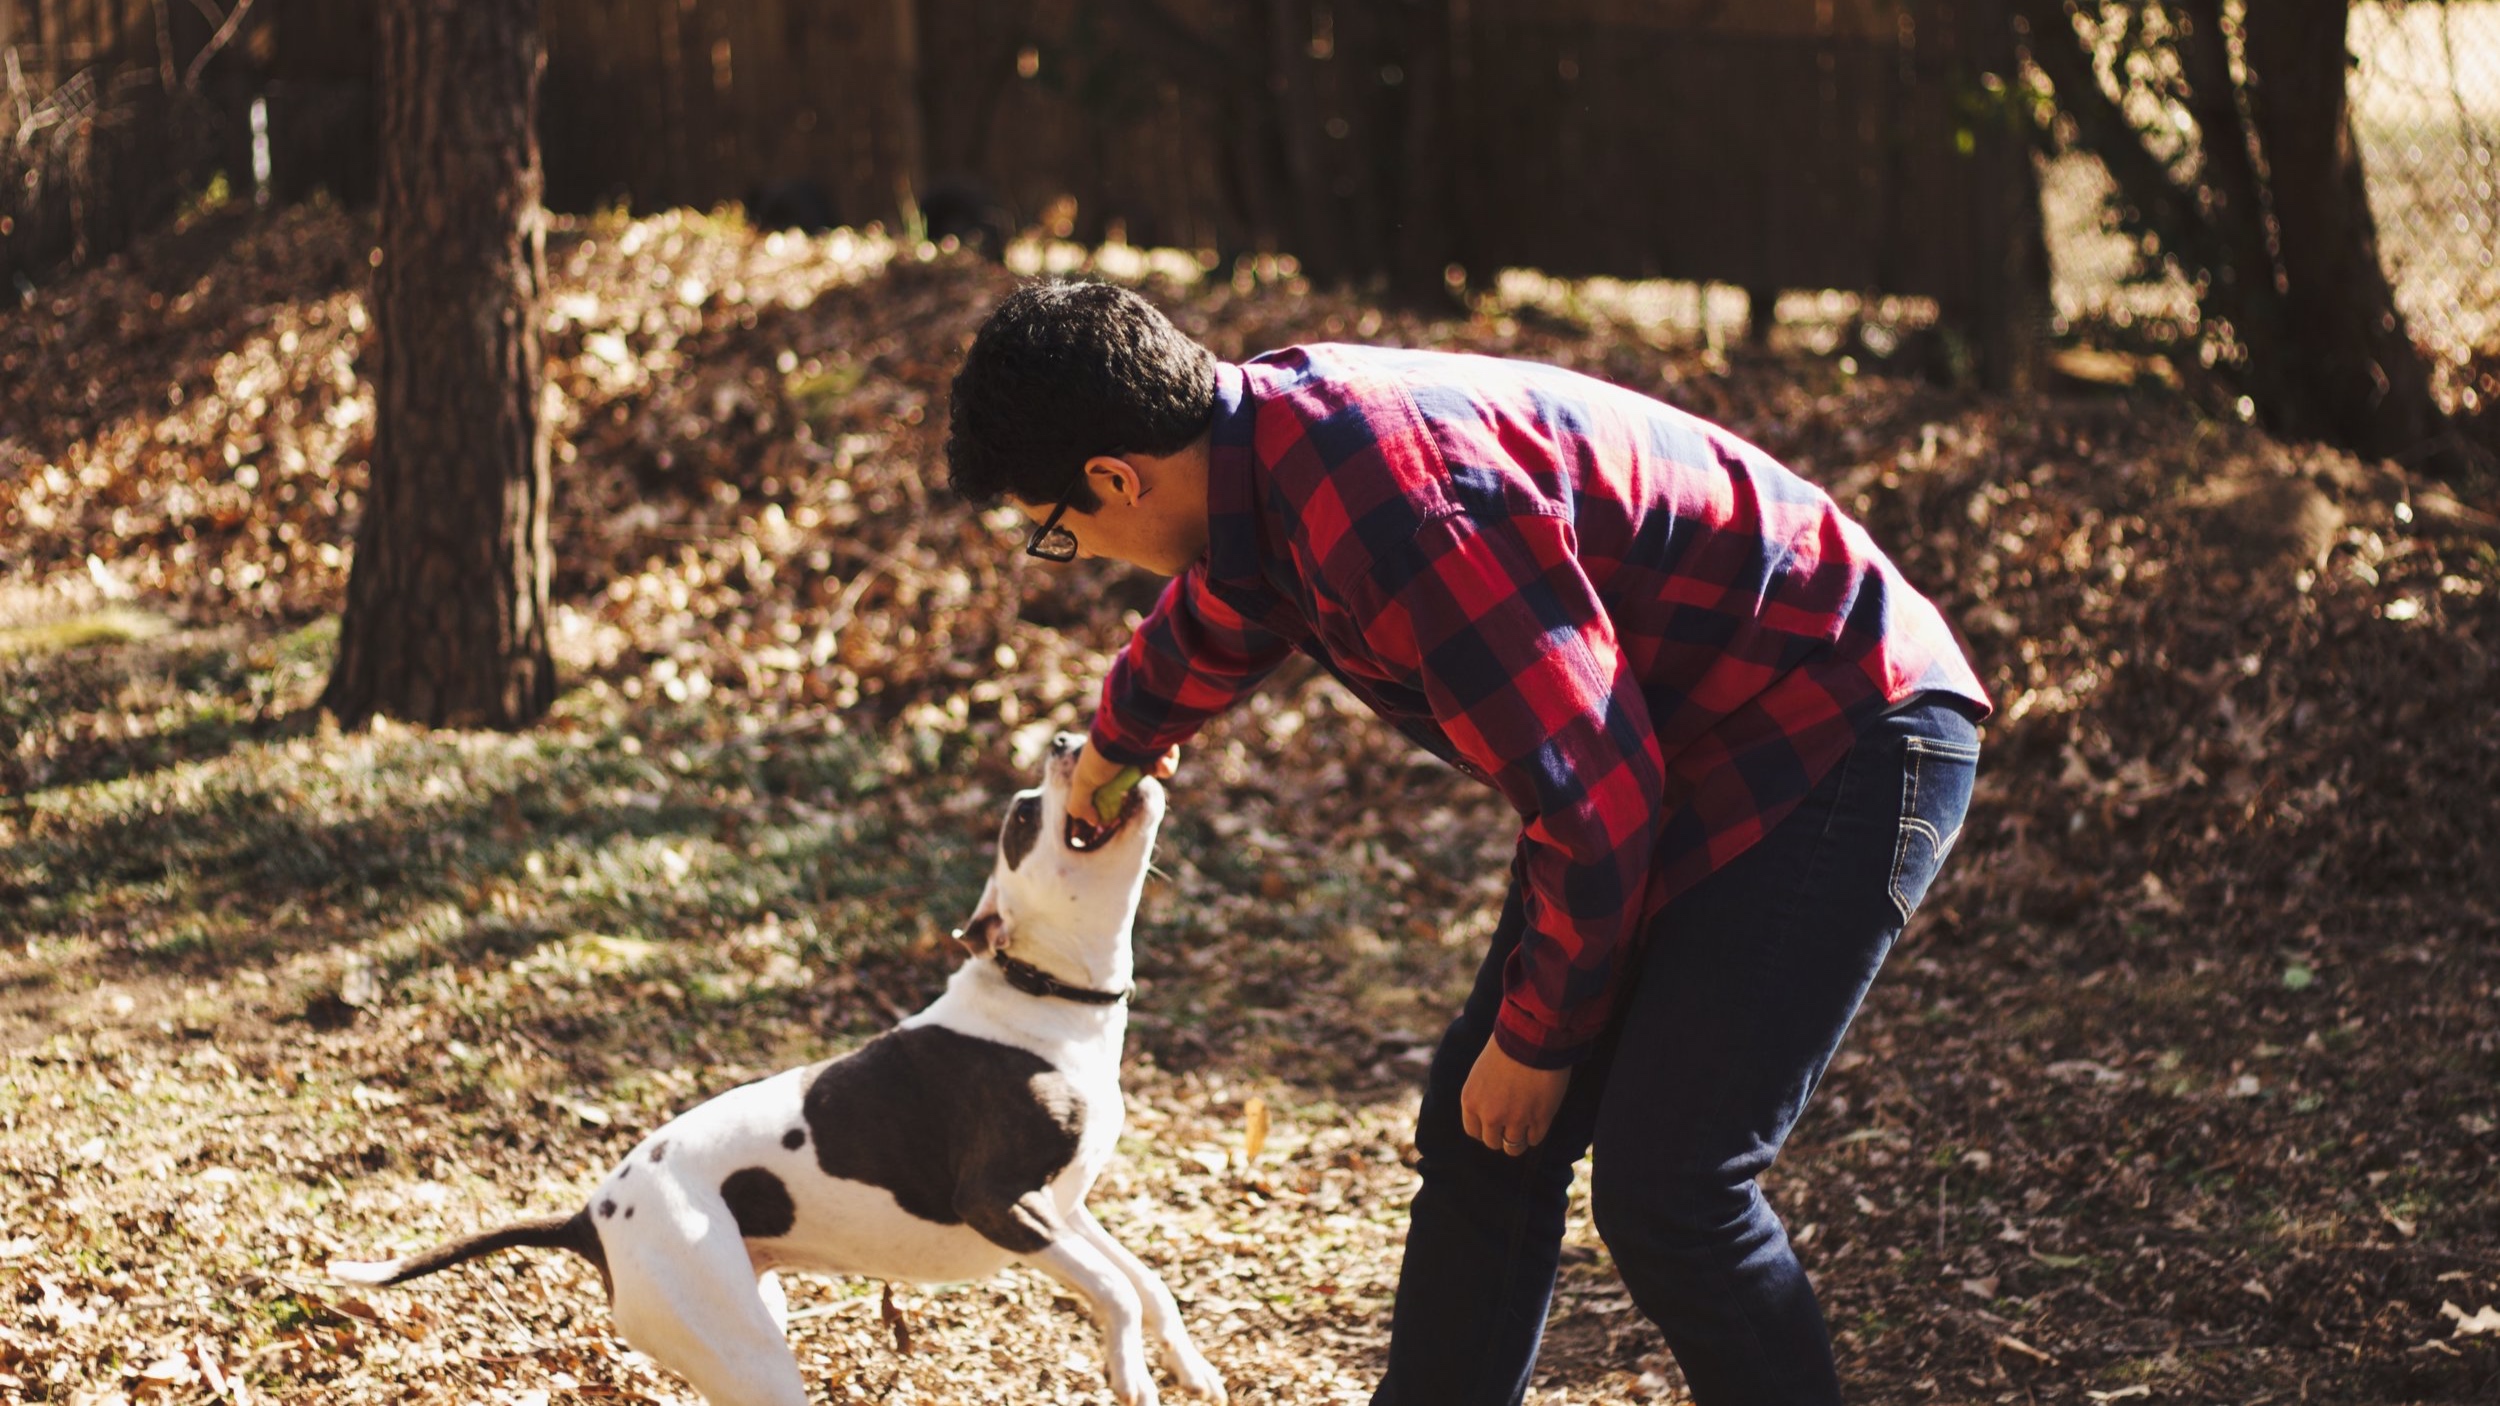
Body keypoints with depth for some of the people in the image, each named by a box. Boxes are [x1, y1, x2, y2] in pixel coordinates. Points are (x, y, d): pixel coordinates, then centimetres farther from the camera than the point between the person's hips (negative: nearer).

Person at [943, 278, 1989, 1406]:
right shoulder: (1270, 431, 0)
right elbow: (1216, 617, 27)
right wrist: (1117, 742, 48)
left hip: (1839, 750, -10)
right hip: (1666, 753, 10)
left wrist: (1538, 1037, -10)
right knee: (1478, 1140, 8)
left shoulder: (1392, 511, -32)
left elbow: (1592, 799, -26)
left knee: (1663, 1187, -15)